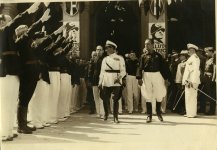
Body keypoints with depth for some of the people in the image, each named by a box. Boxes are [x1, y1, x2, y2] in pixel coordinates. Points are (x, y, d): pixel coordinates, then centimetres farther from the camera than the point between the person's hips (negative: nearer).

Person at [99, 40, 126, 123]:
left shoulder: (119, 58, 2)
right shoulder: (105, 59, 14)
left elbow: (123, 71, -1)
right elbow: (102, 71, 16)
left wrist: (119, 77, -18)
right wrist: (100, 82, 10)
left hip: (116, 82, -3)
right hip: (106, 81, 4)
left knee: (115, 99, -5)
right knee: (105, 99, 3)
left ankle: (115, 117, 4)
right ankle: (106, 114, 27)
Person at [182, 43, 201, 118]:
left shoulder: (195, 58, -9)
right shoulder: (191, 58, 19)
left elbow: (195, 70, -17)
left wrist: (191, 81, -22)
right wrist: (185, 80, 16)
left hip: (192, 81, -9)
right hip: (188, 81, 9)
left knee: (191, 97, -7)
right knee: (189, 97, 12)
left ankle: (191, 113, -4)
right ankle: (189, 113, 17)